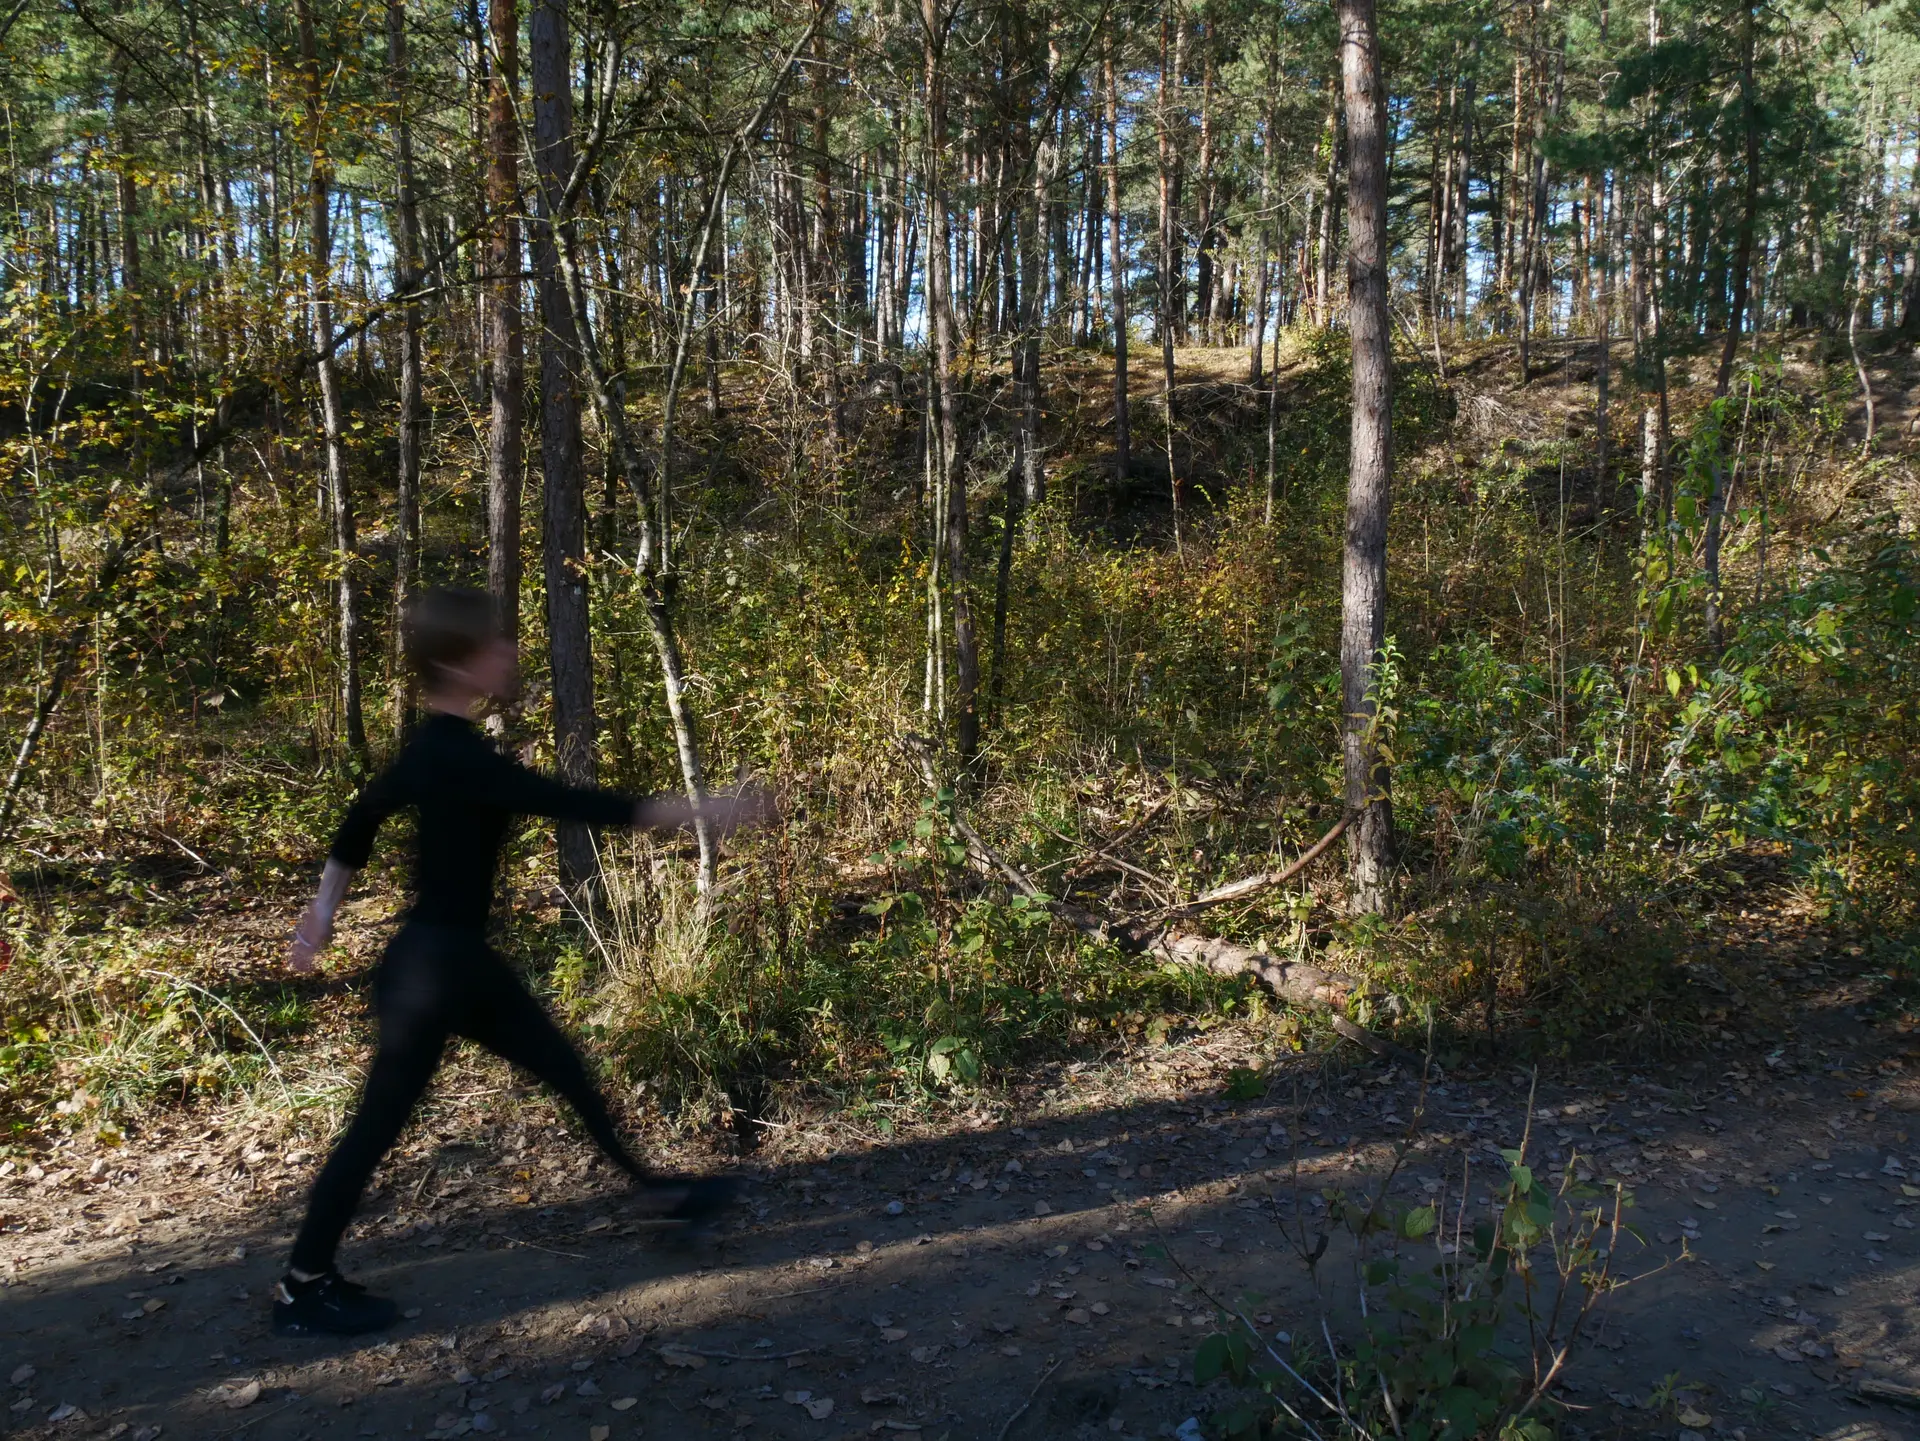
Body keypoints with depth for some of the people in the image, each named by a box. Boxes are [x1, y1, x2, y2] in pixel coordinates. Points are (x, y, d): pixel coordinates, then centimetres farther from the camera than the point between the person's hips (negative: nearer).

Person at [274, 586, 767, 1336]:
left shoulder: (435, 746, 5)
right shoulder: (455, 757, -24)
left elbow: (363, 814, 16)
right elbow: (574, 805, -28)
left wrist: (323, 909, 26)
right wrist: (703, 810, -24)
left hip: (459, 957, 10)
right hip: (432, 964, -10)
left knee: (567, 1070, 16)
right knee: (379, 1120, 3)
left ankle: (655, 1190, 29)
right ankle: (303, 1287, 20)